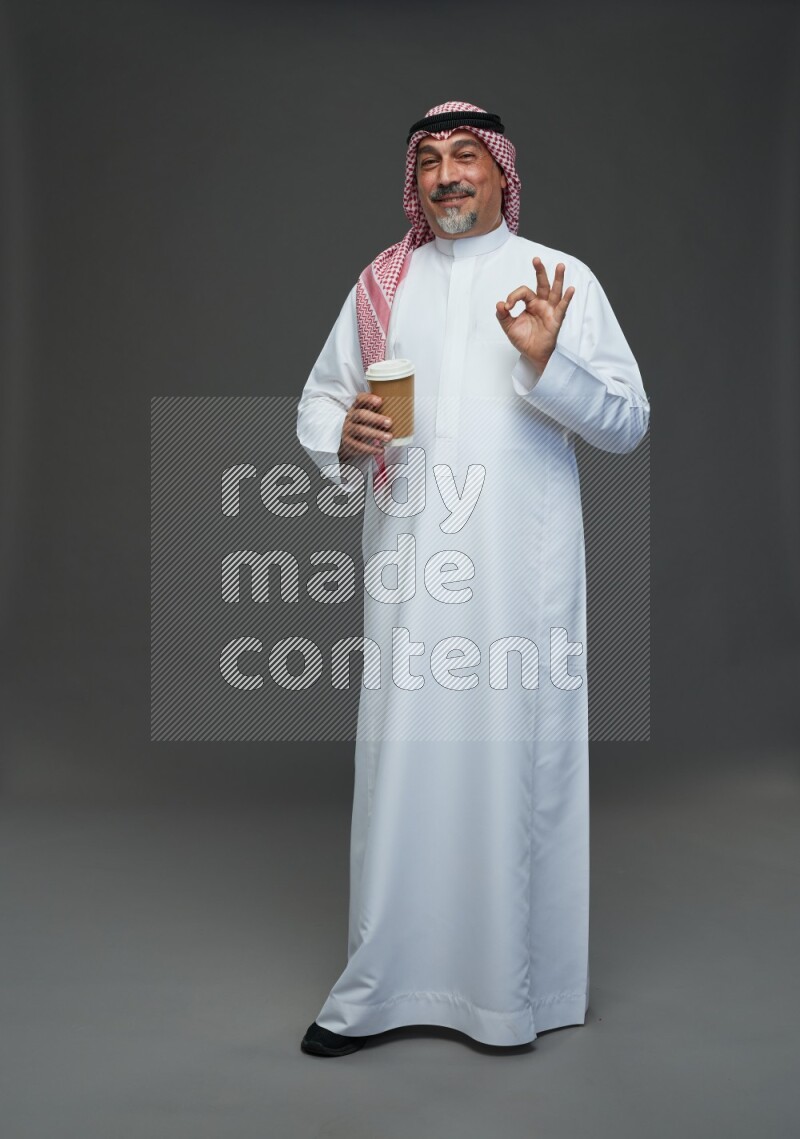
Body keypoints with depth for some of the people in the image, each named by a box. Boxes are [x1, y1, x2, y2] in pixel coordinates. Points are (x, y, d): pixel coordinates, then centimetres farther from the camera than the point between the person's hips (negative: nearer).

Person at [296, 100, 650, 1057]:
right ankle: (379, 986, 12)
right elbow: (317, 402, 18)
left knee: (517, 756, -1)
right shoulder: (381, 284, 15)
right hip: (408, 558, 2)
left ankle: (518, 986, 13)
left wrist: (548, 361, -16)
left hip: (522, 560, -2)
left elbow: (629, 423, 0)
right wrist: (345, 438, -5)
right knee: (402, 761, 2)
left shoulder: (563, 279, 6)